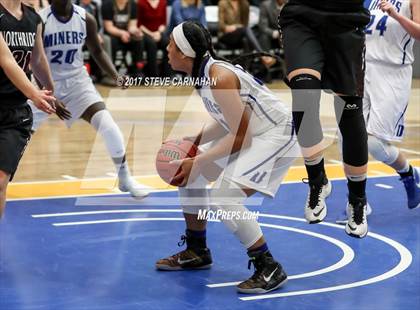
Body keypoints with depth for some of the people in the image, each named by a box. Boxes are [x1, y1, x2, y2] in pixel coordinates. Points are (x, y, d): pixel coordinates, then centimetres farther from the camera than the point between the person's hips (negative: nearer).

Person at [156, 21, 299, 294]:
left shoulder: (219, 77, -26)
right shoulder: (205, 72, 3)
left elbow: (240, 136, -24)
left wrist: (199, 162, -21)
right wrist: (193, 142, 4)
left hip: (275, 136, -11)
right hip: (251, 133, 11)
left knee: (223, 197, -24)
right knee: (188, 173, 14)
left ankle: (269, 269, -12)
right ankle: (197, 252, 27)